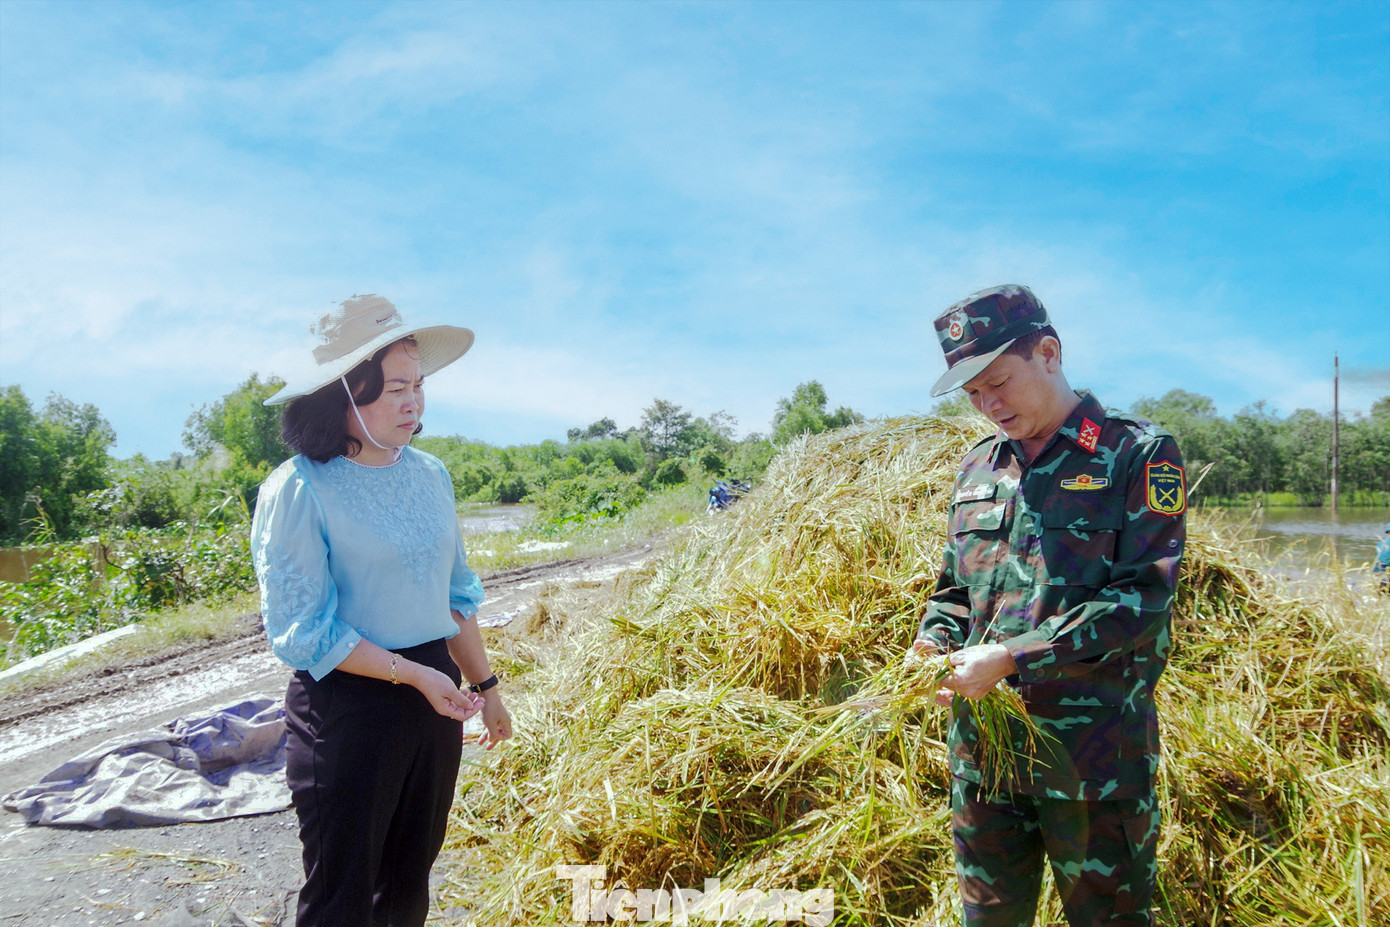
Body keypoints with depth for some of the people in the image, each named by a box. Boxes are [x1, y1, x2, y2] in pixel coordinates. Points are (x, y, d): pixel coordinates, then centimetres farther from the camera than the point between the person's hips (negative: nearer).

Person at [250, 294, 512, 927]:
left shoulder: (429, 474, 2)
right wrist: (413, 675, -19)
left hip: (436, 699, 6)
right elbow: (301, 632, -16)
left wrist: (485, 685, 13)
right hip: (346, 708, -5)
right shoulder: (297, 491, -16)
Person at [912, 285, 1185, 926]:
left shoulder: (1140, 454, -6)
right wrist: (929, 646, -3)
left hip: (1095, 758, -5)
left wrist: (1010, 658, -20)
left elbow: (1141, 599, -15)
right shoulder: (977, 467, 11)